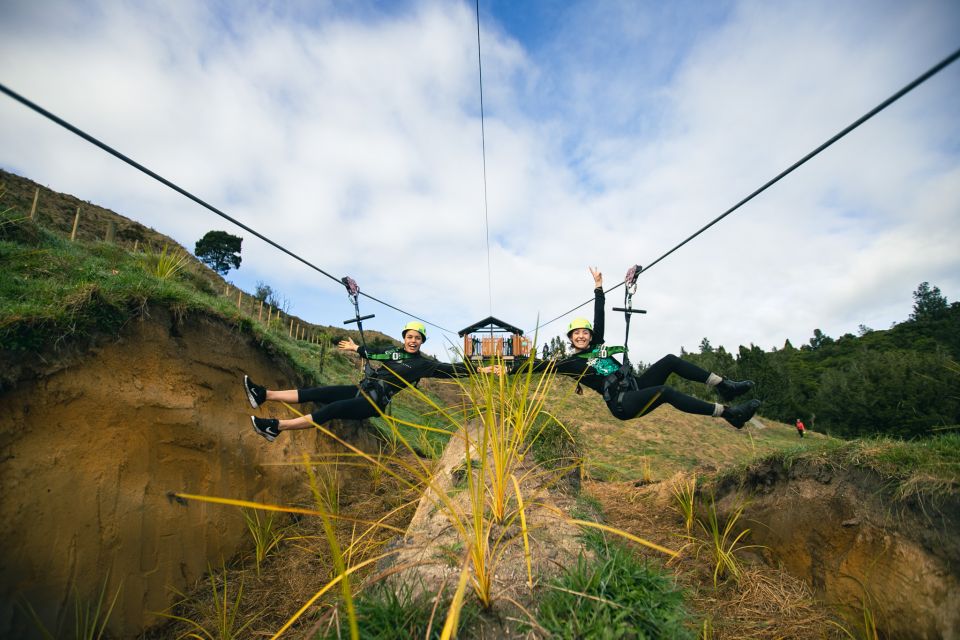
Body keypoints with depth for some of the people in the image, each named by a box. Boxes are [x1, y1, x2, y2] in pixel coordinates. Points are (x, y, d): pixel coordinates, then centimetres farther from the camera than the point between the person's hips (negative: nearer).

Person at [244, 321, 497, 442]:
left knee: (330, 410, -22)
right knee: (318, 393, -7)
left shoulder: (424, 364, -4)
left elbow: (451, 370, -10)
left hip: (374, 403, -6)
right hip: (361, 390, 6)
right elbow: (373, 355, 29)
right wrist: (356, 348, 41)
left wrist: (480, 370, -16)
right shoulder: (393, 352, 12)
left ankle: (276, 427, -21)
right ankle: (264, 395, -7)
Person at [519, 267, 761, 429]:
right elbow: (540, 366, -6)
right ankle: (730, 413, -29)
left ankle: (724, 386, -4)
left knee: (670, 360, -7)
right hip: (623, 404, -8)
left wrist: (598, 287, 14)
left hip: (637, 386, 8)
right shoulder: (571, 363, -2)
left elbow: (599, 318, 15)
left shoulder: (596, 345, 15)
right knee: (665, 391, -31)